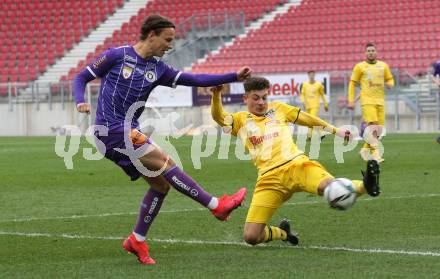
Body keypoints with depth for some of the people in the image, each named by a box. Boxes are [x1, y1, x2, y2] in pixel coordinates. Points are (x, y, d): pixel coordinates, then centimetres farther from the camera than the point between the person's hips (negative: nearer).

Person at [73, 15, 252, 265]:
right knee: (166, 162, -15)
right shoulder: (117, 56, -6)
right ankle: (217, 205, -11)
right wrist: (81, 101, -19)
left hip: (130, 133, 8)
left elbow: (194, 80, 6)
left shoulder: (158, 69, 11)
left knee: (161, 184, 2)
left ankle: (137, 240, 13)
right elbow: (82, 78, 1)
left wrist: (234, 76, 0)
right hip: (111, 131, -8)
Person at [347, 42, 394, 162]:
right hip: (367, 100, -5)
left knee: (379, 130, 4)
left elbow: (390, 79, 23)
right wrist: (351, 101, 0)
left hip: (380, 101, 5)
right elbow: (352, 83, 6)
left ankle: (365, 149, 22)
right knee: (373, 128, -18)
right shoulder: (360, 66, 3)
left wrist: (390, 84, -3)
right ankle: (375, 153, -18)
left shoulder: (383, 65, 13)